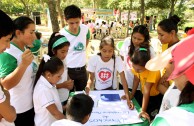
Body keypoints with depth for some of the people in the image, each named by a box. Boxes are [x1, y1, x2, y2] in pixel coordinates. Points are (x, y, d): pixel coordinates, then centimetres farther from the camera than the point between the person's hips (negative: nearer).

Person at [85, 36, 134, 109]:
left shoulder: (117, 60, -17)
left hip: (112, 91, 0)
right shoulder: (93, 59, -15)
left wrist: (128, 98, -30)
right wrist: (88, 87, -30)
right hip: (97, 91, 0)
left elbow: (123, 79, -20)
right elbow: (91, 78, -8)